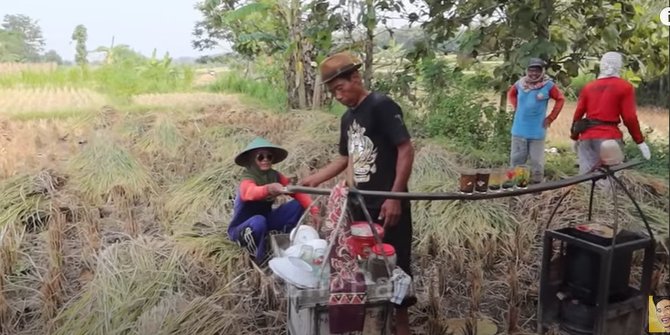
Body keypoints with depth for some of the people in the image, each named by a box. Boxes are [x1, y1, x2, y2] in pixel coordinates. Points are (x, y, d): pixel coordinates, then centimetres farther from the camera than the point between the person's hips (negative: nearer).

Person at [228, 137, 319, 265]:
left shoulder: (275, 176, -6)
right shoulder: (248, 179, -25)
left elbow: (297, 191, -12)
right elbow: (250, 192, -50)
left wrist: (312, 208, -29)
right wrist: (268, 189, -71)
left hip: (266, 220, 6)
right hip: (242, 229, -6)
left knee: (297, 205, -9)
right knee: (258, 221, -41)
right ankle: (259, 256, -14)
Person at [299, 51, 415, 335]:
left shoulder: (382, 106, -12)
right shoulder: (347, 118, 13)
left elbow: (406, 149, -16)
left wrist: (395, 197, -19)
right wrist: (313, 180, 14)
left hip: (388, 205, -7)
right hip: (361, 205, 8)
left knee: (395, 265, 3)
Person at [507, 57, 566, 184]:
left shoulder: (548, 85, -7)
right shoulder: (520, 83, 0)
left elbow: (560, 99, 4)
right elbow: (511, 94, 21)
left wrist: (550, 118, -1)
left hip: (537, 131, -2)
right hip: (519, 130, 3)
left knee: (537, 161, 3)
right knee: (516, 159, 9)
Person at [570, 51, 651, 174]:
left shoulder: (588, 86, 14)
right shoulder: (625, 86, 0)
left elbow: (578, 114, 12)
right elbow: (629, 117, -6)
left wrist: (574, 138, 21)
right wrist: (640, 141, 2)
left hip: (587, 137, 5)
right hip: (609, 137, -5)